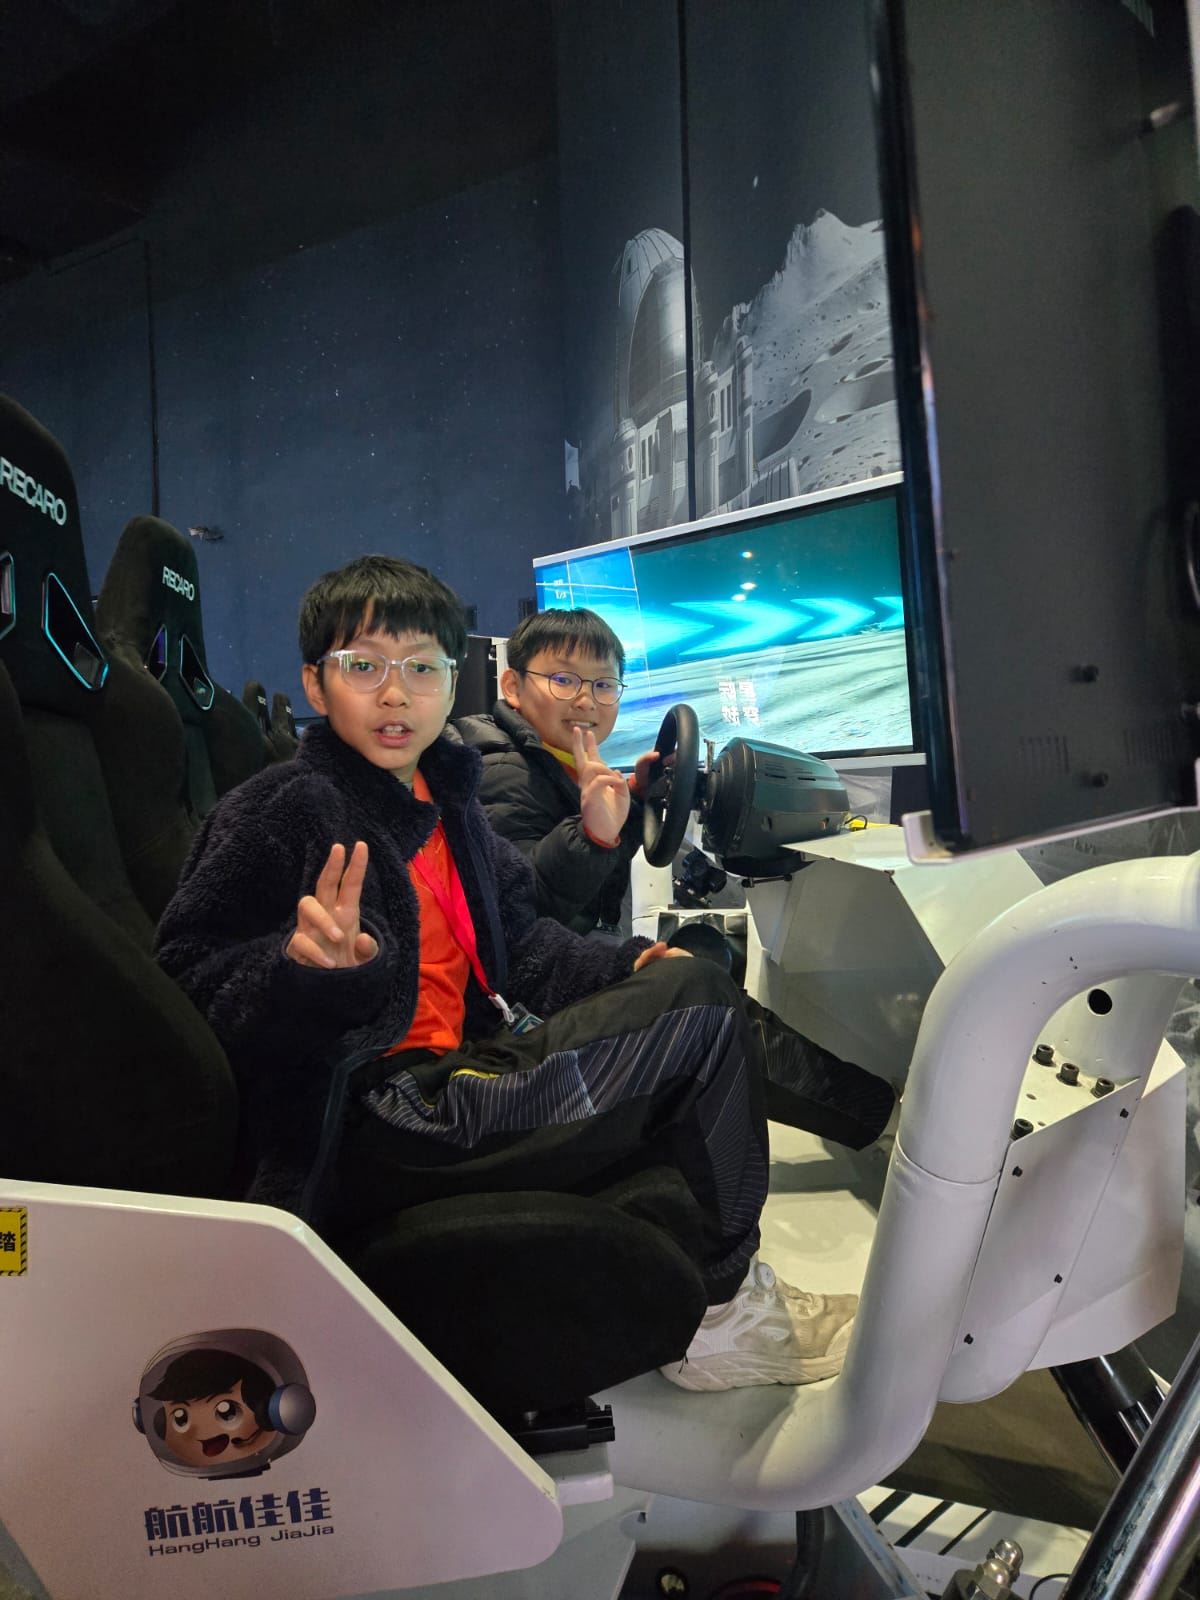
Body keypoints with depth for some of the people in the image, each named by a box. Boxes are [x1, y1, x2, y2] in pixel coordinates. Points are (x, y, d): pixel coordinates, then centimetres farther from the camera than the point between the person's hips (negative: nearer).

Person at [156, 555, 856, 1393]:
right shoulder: (283, 813, -11)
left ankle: (724, 1308, 12)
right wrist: (302, 968, -34)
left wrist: (626, 967, 6)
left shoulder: (447, 802, 13)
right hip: (368, 1130, -9)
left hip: (459, 1078, 9)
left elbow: (517, 941, 21)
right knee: (699, 1011, -11)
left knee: (692, 983, 9)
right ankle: (727, 1309, 9)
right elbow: (190, 974, -15)